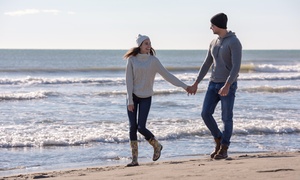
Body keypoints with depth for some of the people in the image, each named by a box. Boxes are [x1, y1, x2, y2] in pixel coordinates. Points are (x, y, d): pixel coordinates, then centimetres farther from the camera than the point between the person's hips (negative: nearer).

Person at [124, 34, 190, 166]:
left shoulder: (153, 60, -2)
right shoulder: (132, 60, -3)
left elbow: (167, 75, -1)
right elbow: (129, 81, -5)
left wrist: (184, 86, -4)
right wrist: (130, 100, -9)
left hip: (146, 97, -1)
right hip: (133, 96, 1)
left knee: (141, 127, -10)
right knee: (133, 127, -3)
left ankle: (157, 146, 17)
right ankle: (134, 159, 4)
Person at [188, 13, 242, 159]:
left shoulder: (234, 42, -14)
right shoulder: (214, 43, 12)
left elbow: (236, 67, -21)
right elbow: (206, 65, 17)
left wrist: (227, 86, -32)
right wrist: (196, 84, 13)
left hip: (228, 85, -7)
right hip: (214, 84, 7)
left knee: (226, 118, -3)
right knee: (205, 114, -3)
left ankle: (224, 150, 7)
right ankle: (219, 140, 17)